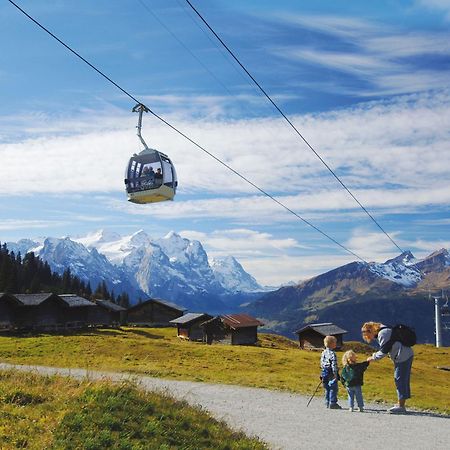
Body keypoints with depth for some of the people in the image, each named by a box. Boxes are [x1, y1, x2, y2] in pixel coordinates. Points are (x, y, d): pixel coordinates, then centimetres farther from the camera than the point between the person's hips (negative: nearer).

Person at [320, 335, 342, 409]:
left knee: (327, 389, 15)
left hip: (324, 373, 9)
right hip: (331, 373, -9)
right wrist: (335, 374, -19)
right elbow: (334, 365, -21)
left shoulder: (323, 353, 10)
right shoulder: (332, 353, -18)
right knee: (333, 388, -1)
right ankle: (332, 403, -1)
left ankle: (328, 403, 20)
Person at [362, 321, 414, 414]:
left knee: (400, 380, -6)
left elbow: (384, 351, -16)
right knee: (404, 380, 13)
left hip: (403, 357, -11)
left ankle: (401, 406, -3)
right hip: (407, 355, 11)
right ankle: (401, 404, 19)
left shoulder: (382, 334, -16)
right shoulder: (384, 331, 16)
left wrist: (373, 357, -7)